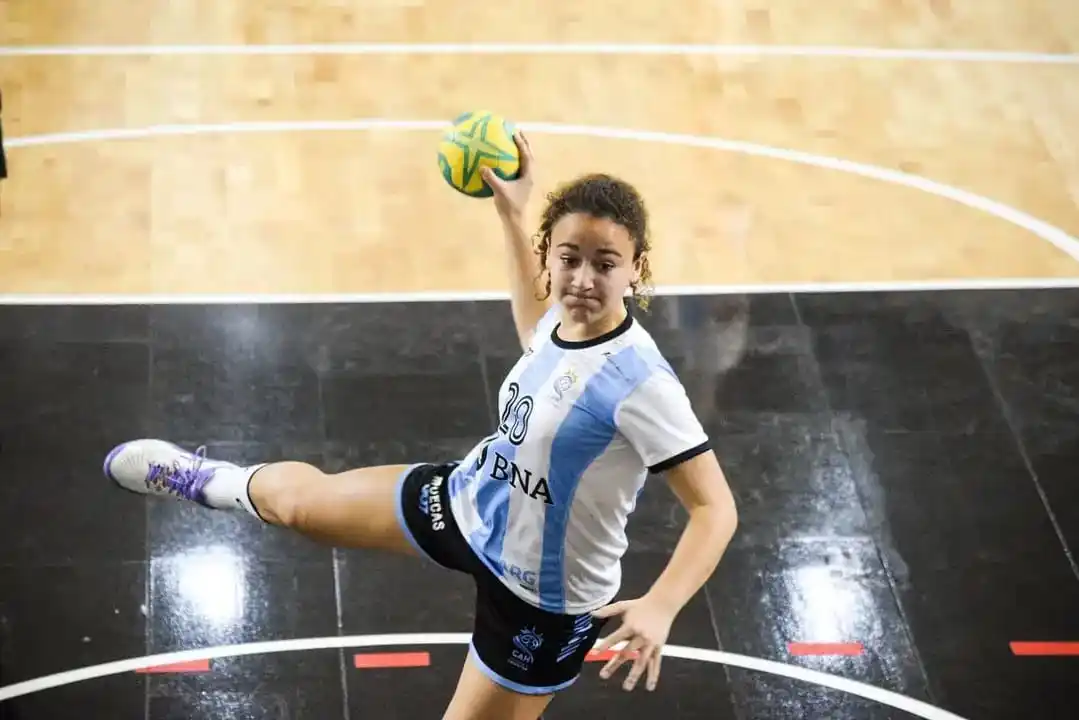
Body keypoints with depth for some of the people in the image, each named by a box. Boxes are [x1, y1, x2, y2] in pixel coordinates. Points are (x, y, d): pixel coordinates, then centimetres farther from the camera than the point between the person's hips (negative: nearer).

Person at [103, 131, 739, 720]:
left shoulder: (640, 381, -32)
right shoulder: (565, 318, -11)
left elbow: (716, 508, -28)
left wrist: (660, 608, -43)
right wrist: (512, 213, 13)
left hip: (541, 597, -7)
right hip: (467, 503, 7)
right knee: (288, 494, 23)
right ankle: (206, 479, 59)